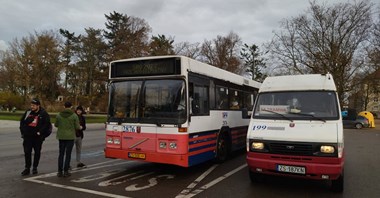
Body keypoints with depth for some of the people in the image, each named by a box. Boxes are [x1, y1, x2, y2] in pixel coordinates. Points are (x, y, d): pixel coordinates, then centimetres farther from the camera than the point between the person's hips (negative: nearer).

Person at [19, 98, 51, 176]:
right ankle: (27, 168, 12)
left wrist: (40, 132, -17)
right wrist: (23, 131, 3)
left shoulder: (43, 114, -7)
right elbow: (22, 122, 13)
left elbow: (47, 124, -10)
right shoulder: (28, 112, 3)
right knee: (27, 152, 2)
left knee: (37, 152, 9)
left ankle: (35, 168, 22)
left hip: (38, 137, -2)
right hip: (28, 136, 2)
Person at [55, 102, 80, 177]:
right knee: (68, 154, 4)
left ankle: (60, 171, 11)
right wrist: (79, 128, 15)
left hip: (61, 136, 3)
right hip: (70, 137, -3)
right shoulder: (74, 115, -8)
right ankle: (66, 171, 5)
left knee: (61, 154, 11)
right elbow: (77, 127, -7)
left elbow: (56, 125, 10)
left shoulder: (59, 115, -1)